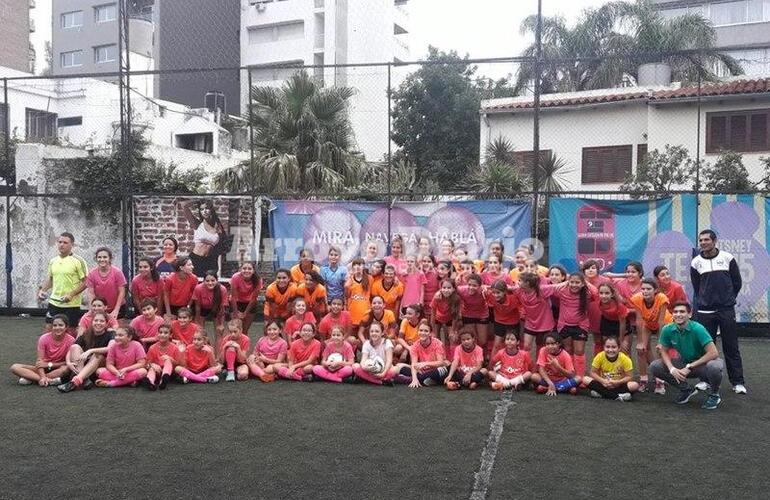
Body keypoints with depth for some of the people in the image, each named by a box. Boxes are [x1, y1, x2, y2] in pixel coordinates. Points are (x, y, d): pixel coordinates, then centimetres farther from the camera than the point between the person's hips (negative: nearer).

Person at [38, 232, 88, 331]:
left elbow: (85, 282, -10)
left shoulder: (78, 261, -8)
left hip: (71, 304, -5)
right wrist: (42, 289, 5)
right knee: (49, 328, 6)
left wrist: (71, 294, -19)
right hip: (54, 302, 5)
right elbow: (50, 279, 22)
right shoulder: (52, 261, 10)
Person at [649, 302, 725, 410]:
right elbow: (664, 351, 0)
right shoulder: (667, 330, -13)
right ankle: (686, 389, 8)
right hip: (684, 363, 5)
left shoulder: (697, 329, -25)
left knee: (714, 367, -39)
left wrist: (690, 367, -27)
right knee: (654, 367, -14)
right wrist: (672, 368, -20)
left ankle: (714, 395, -4)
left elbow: (713, 353, -29)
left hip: (702, 363, -4)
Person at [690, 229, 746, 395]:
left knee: (731, 347, 2)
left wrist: (728, 299, 10)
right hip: (704, 311, 1)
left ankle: (738, 382, 9)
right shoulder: (696, 262, 2)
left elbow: (737, 283, 8)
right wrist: (704, 300, 11)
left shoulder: (728, 258, 0)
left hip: (726, 310, -1)